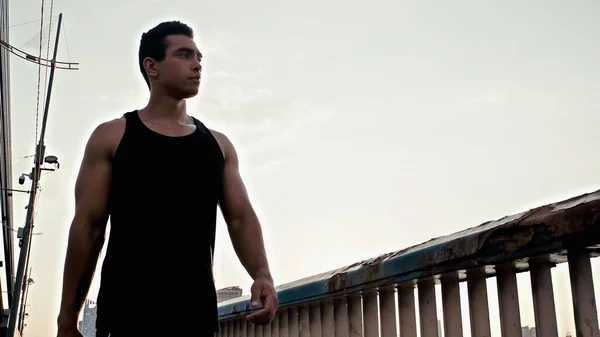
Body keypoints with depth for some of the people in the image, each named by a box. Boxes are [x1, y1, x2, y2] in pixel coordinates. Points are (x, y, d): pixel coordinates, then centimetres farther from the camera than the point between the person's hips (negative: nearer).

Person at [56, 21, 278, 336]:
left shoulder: (218, 144, 13)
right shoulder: (111, 137, 4)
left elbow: (241, 217, 7)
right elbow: (87, 226, 2)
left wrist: (261, 274, -13)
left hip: (198, 312, 3)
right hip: (127, 312, -3)